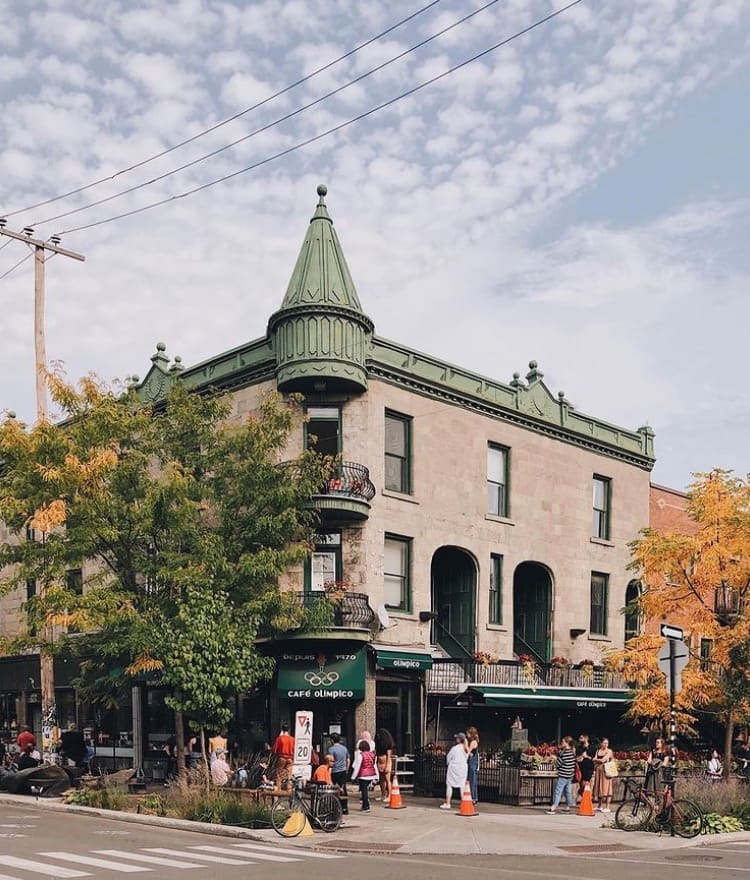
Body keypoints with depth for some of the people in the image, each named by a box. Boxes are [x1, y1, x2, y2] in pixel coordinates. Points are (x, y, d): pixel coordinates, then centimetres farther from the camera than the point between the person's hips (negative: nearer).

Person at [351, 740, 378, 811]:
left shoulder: (361, 755, -13)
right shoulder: (372, 754, 4)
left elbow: (357, 767, -10)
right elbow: (375, 766, 10)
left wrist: (353, 777, -3)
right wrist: (376, 776, 17)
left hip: (363, 776, -6)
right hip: (371, 775, 6)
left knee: (364, 791, 0)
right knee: (366, 790, 19)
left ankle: (366, 807, 0)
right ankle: (364, 805, 27)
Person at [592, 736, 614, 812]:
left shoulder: (609, 751, -4)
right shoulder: (598, 751, 13)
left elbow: (603, 760, -13)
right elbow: (594, 760, 5)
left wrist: (597, 760, -1)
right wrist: (600, 760, -11)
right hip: (598, 771, 5)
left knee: (606, 788, -7)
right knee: (599, 788, 9)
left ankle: (607, 807, -6)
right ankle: (599, 806, 19)